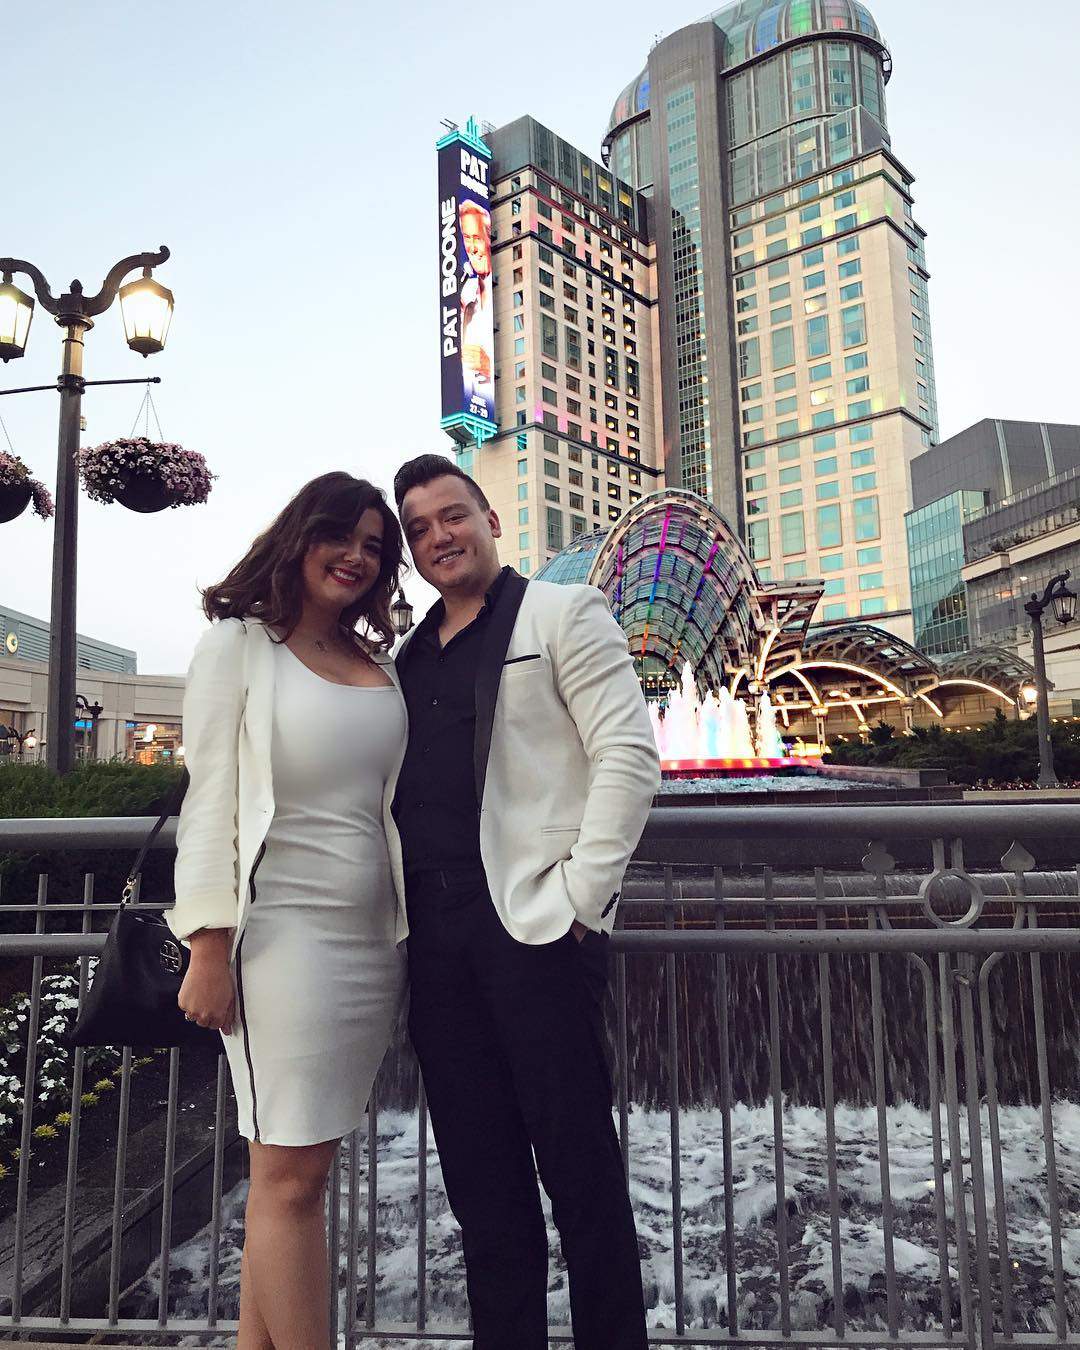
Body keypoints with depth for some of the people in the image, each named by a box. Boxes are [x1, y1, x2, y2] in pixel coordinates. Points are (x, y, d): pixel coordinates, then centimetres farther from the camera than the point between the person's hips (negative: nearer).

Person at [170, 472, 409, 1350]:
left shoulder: (381, 666, 14)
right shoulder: (240, 646, 0)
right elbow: (211, 802, -5)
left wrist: (417, 932, 12)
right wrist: (209, 949, -9)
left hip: (375, 939, 5)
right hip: (284, 931, -5)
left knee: (295, 1165, 12)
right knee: (291, 1175, 0)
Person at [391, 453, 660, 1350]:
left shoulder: (561, 614, 1)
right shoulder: (411, 656, 17)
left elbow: (629, 756, -8)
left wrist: (581, 896, -13)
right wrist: (407, 921, 11)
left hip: (536, 926, -5)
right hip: (437, 940, 6)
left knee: (578, 1165, 5)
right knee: (480, 1178, 14)